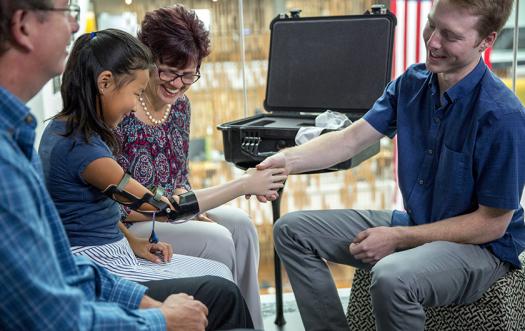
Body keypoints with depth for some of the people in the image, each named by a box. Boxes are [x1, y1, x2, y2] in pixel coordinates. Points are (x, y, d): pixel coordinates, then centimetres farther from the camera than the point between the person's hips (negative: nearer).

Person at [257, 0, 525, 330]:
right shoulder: (413, 83, -3)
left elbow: (492, 223, -18)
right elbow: (351, 139, -3)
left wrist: (398, 238, -20)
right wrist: (288, 160, -21)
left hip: (481, 244, -7)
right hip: (416, 224, 7)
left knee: (392, 276, -39)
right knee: (292, 230, 3)